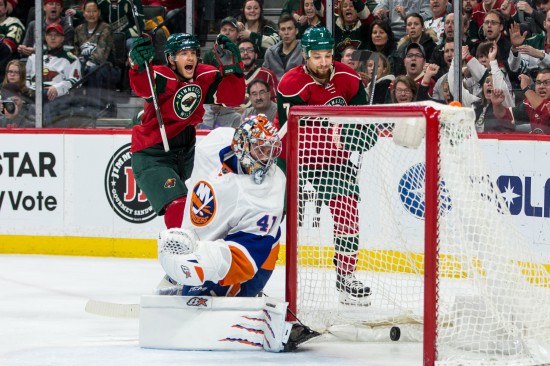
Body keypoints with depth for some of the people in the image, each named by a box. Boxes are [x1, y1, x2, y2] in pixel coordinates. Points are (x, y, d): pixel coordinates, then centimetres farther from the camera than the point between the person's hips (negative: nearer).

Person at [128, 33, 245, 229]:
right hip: (151, 155, -7)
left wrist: (231, 66, -27)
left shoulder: (205, 77, -4)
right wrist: (139, 65, -66)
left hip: (185, 151, 7)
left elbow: (233, 98, -11)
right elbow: (142, 88, -44)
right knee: (177, 205, -22)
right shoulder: (160, 77, -22)